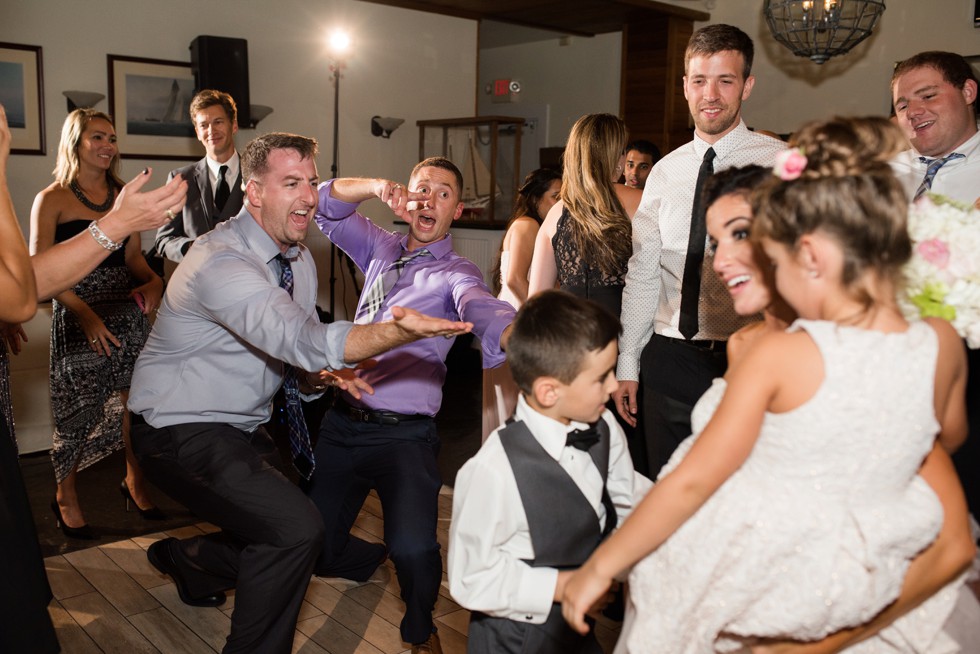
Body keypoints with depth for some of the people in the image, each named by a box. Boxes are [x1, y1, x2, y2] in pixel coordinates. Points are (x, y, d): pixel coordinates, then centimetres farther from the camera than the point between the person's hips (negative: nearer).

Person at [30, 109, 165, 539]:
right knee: (79, 407, 0)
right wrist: (85, 313, -19)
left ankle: (135, 482, 22)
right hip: (76, 315, -4)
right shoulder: (52, 199, -3)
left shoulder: (123, 195, 11)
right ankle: (66, 497, 21)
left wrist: (153, 281, -7)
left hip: (126, 310, 4)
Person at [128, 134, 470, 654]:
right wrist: (399, 332, -55)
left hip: (243, 429, 9)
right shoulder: (220, 261, -26)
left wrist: (322, 375, -15)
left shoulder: (298, 259, 4)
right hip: (181, 431, -9)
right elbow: (302, 339, -40)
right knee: (297, 529, -24)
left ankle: (184, 560, 39)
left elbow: (294, 354, 10)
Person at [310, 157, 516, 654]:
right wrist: (376, 187, -10)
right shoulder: (382, 249, 14)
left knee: (413, 547, -27)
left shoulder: (456, 273, -3)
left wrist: (514, 336, -50)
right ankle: (377, 560, 44)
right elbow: (326, 206, 10)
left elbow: (480, 307, -25)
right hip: (342, 423, 6)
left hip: (402, 433, -5)